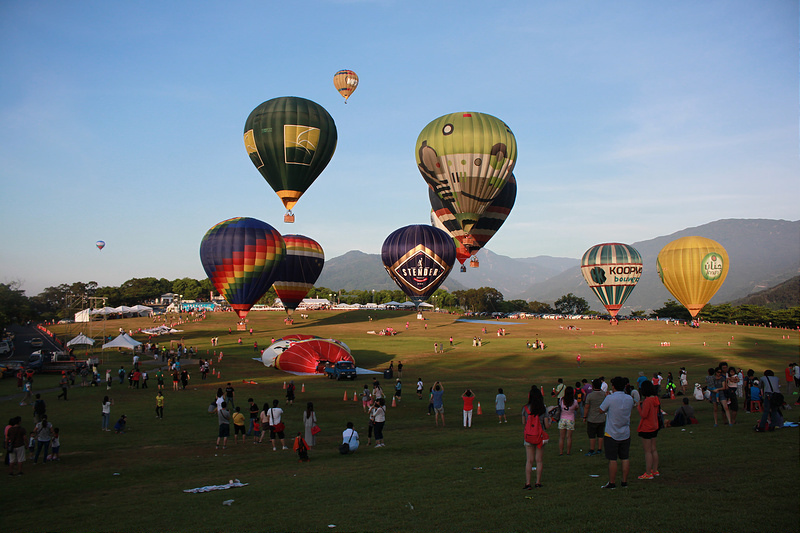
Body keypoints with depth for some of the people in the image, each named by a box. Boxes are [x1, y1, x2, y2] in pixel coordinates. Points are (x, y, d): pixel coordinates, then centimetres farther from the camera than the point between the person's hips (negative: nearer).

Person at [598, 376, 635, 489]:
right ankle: (624, 482, 17)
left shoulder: (610, 398, -17)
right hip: (625, 434, 4)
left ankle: (612, 483, 7)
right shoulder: (629, 399, -2)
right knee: (625, 458, 11)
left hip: (611, 434, -4)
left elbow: (601, 410, -4)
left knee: (612, 459, 1)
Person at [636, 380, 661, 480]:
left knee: (647, 451, -2)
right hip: (654, 427, 9)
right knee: (653, 450, 17)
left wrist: (639, 407, -7)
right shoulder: (655, 399, 4)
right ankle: (655, 471, 25)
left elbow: (644, 415, -23)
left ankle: (648, 473, 2)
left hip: (646, 429, -9)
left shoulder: (647, 400, -22)